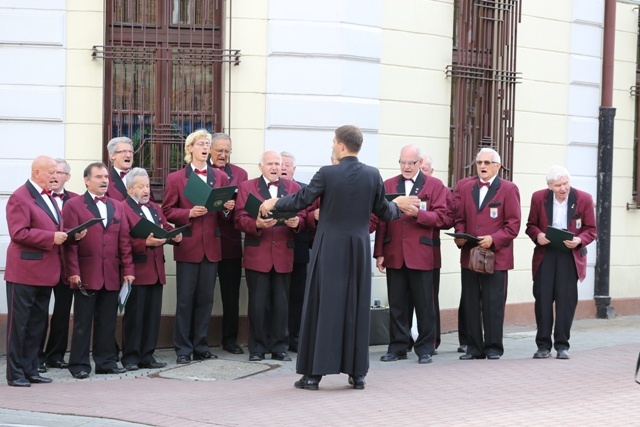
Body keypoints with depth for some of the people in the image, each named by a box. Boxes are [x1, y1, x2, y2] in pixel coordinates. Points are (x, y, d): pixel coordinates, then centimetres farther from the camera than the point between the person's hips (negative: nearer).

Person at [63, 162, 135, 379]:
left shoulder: (117, 207, 16)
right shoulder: (73, 205, 1)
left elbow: (124, 241, 12)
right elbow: (70, 242, -5)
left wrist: (128, 270, 5)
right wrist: (73, 272, -12)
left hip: (112, 275, 4)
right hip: (86, 275, -4)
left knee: (108, 322, 7)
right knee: (83, 322, 1)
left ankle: (106, 361, 14)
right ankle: (79, 364, 6)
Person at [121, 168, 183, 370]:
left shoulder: (155, 208, 21)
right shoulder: (122, 209, -7)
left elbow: (166, 228, 17)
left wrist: (174, 235, -4)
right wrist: (146, 243, -25)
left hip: (156, 270, 7)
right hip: (137, 271, -7)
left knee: (153, 315, 8)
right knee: (134, 315, -2)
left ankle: (147, 356, 15)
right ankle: (130, 357, 5)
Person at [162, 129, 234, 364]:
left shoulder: (221, 177, 11)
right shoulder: (175, 178, 3)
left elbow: (225, 216, 13)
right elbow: (167, 211, 0)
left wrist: (227, 209, -10)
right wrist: (190, 213, -15)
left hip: (212, 246, 3)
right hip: (187, 245, -3)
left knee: (206, 298, 7)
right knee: (185, 299, -1)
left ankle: (201, 347, 14)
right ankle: (183, 349, 4)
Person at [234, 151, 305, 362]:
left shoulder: (293, 187, 11)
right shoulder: (247, 187, 6)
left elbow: (301, 216, 6)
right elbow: (240, 219, -3)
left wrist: (296, 222, -17)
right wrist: (256, 224, -22)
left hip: (283, 255, 2)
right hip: (257, 255, -2)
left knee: (281, 303, 4)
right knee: (258, 303, 1)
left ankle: (279, 347, 13)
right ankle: (257, 348, 9)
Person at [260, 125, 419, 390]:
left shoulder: (327, 174, -11)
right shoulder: (373, 175, -1)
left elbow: (300, 201, -4)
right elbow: (383, 212, 8)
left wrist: (273, 204, 14)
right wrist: (398, 206, 30)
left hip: (329, 250, -3)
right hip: (359, 250, 3)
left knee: (323, 306, 2)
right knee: (356, 308, 9)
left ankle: (314, 373, 2)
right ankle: (357, 373, 12)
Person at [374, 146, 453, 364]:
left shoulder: (435, 185, 5)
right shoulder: (388, 185, 11)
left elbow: (443, 217, -4)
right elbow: (381, 221, 7)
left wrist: (418, 213, -19)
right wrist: (379, 253, 1)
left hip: (421, 254, -2)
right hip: (394, 254, 2)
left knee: (424, 304, 2)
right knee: (397, 304, 6)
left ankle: (425, 348, 10)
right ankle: (398, 347, 13)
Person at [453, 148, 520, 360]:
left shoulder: (509, 189, 0)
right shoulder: (467, 188, 14)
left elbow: (513, 224, -5)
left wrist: (493, 239, -17)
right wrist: (460, 235, -4)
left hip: (496, 257, -4)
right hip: (469, 255, 4)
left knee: (493, 304, -1)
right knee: (471, 304, 6)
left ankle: (493, 348, 8)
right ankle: (474, 347, 12)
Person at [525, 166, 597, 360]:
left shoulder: (584, 199, -3)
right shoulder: (538, 198, 1)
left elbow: (591, 230, 2)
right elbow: (531, 225, 9)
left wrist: (579, 240, -18)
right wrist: (537, 235, -13)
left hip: (570, 255, -1)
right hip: (545, 254, 1)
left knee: (566, 299, -1)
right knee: (543, 298, 0)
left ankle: (562, 345, 9)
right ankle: (543, 345, 8)